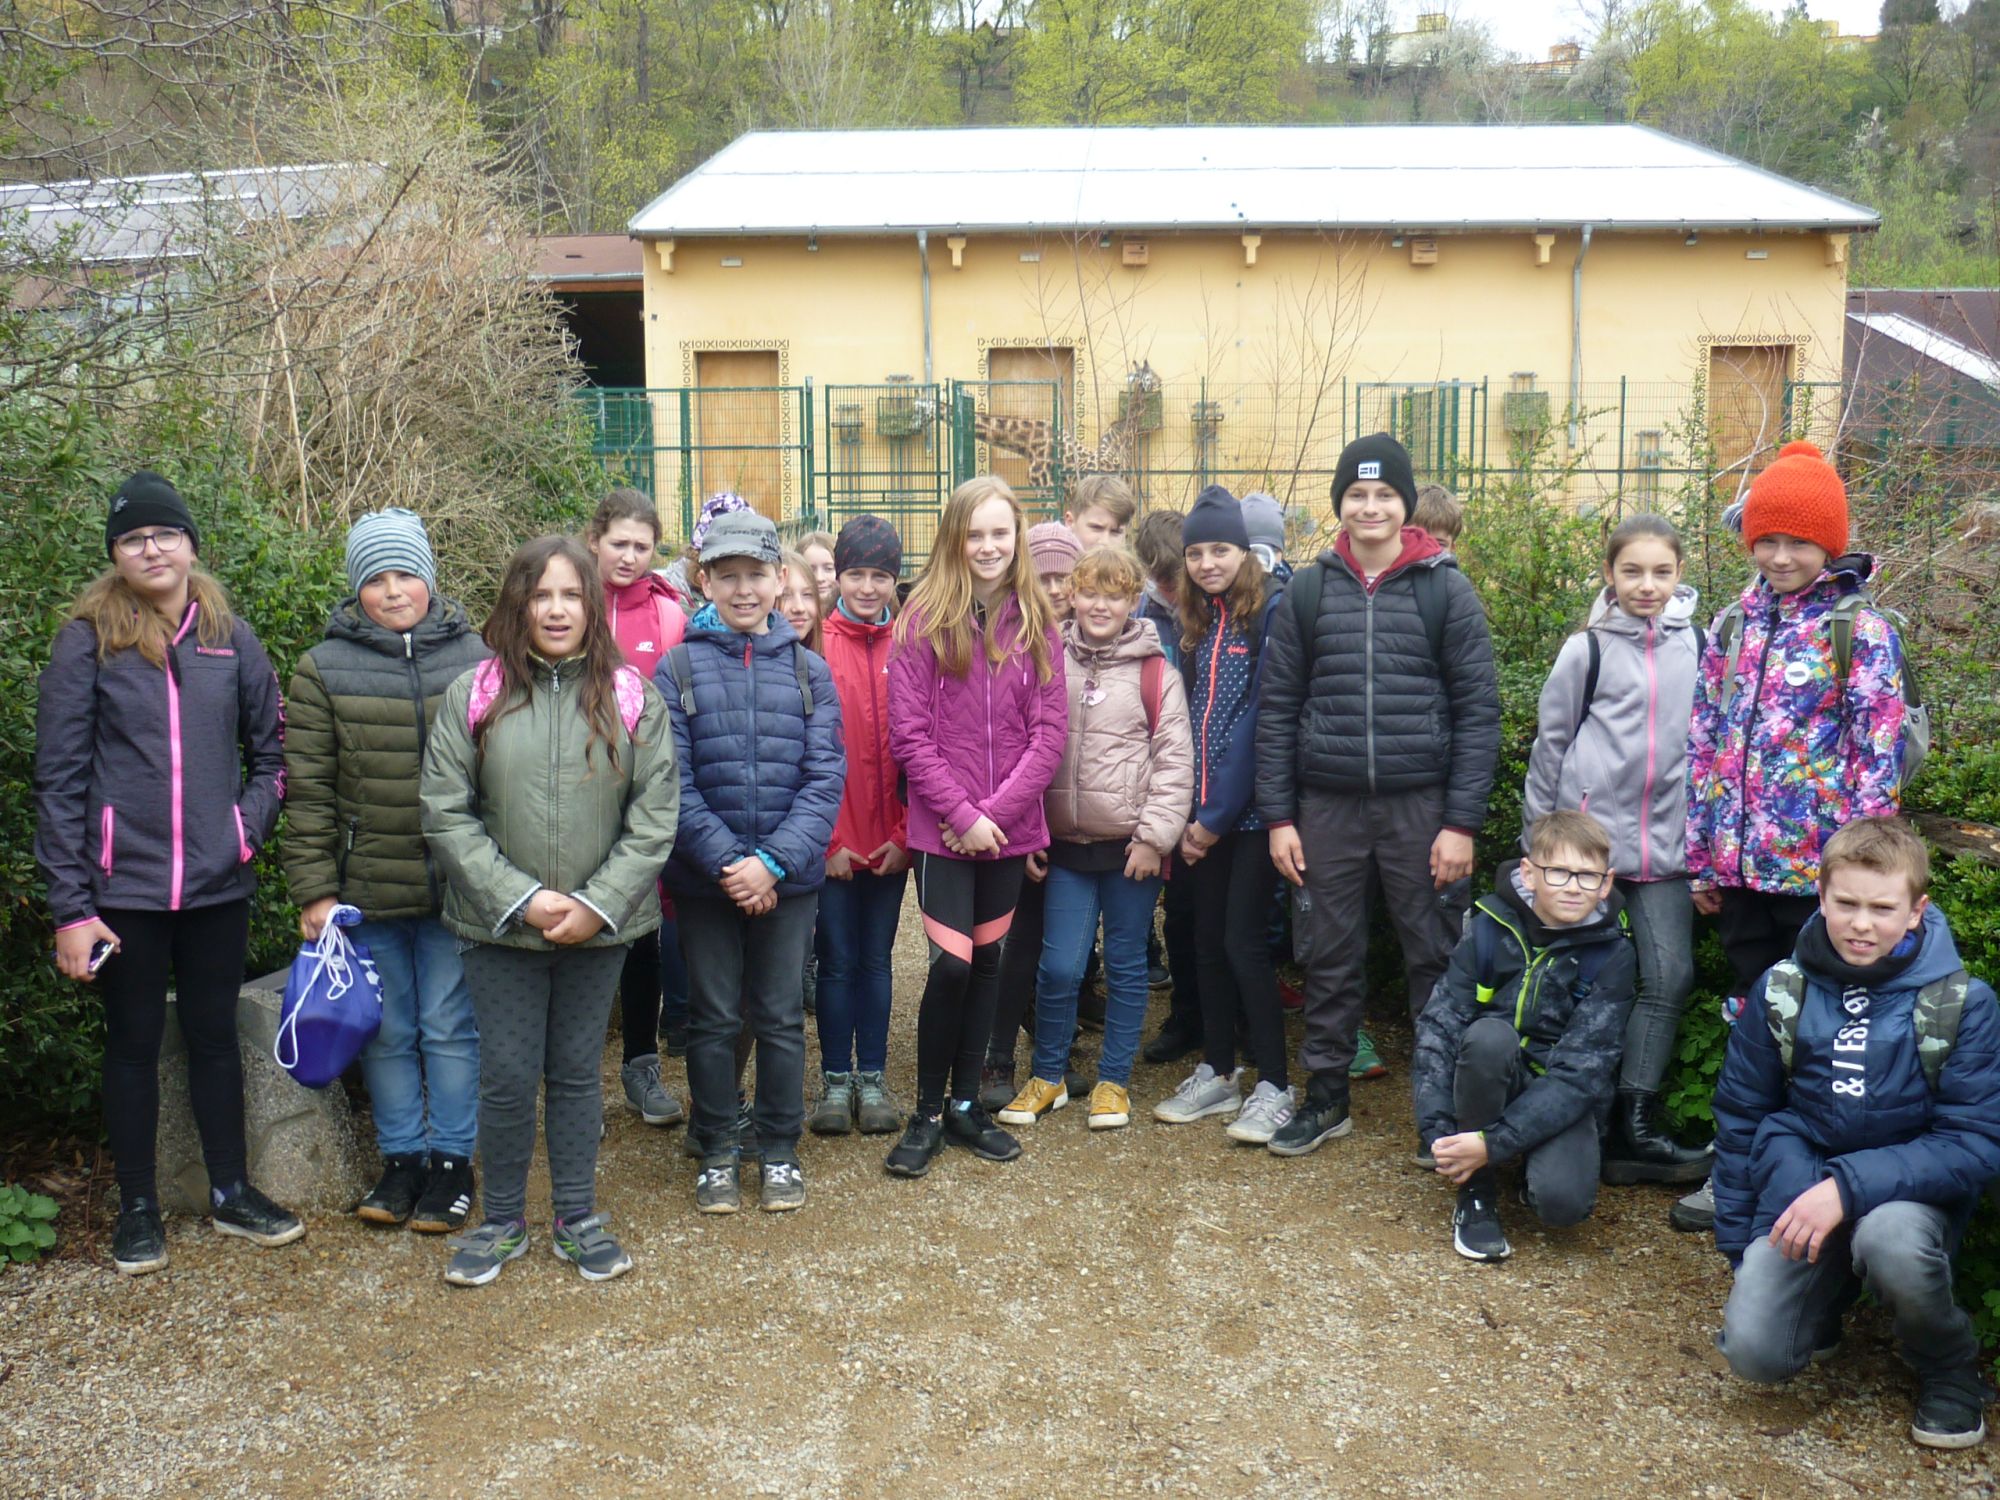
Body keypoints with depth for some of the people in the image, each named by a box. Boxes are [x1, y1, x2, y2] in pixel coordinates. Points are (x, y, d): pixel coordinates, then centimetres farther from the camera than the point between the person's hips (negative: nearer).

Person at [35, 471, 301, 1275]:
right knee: (134, 1043, 10)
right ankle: (138, 1208, 25)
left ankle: (231, 1192, 28)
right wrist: (71, 906, -9)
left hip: (217, 885, 2)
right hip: (125, 886, -2)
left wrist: (249, 824, -3)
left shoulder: (230, 639, 4)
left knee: (215, 1037, 14)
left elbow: (274, 751, 13)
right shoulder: (87, 642, -4)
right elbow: (59, 780, -5)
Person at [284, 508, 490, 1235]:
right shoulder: (325, 668, 0)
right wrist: (314, 889, -5)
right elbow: (307, 790, 0)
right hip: (366, 890, 1)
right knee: (388, 1032, 11)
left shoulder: (473, 657, 1)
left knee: (451, 1026, 7)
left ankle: (452, 1161, 21)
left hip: (457, 886, -1)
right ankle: (401, 1158, 26)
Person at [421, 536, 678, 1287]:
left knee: (578, 1073, 12)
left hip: (600, 925, 1)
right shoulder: (472, 695, -2)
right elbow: (446, 815, -5)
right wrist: (520, 899, -12)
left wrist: (599, 903, -11)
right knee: (508, 1076, 5)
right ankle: (502, 1221, 25)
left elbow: (654, 817, -2)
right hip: (500, 924, -1)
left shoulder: (632, 697, 0)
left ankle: (577, 1218, 27)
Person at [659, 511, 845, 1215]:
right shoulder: (677, 669, -2)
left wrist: (774, 861, -15)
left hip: (789, 878, 1)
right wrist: (727, 863, -16)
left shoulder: (808, 669, 2)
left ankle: (780, 1150, 25)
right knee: (714, 1019, 10)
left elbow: (825, 778, -4)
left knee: (782, 1017, 10)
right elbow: (672, 783, -8)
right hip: (706, 878, -1)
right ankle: (717, 1151, 25)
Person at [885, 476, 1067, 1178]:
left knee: (987, 962, 12)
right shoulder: (924, 617, -4)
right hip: (941, 826, -3)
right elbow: (908, 732, -7)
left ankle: (966, 1102, 27)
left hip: (1011, 826, 3)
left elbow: (1050, 730, -1)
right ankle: (928, 1112, 11)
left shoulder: (1036, 620, 3)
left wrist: (995, 810, -11)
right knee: (952, 965, -7)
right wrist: (961, 812, -13)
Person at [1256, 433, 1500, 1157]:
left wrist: (1462, 822, -8)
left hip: (1420, 804, -2)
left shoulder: (1445, 589, 0)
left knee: (1434, 956, 6)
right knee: (1330, 957, 10)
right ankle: (1326, 1096, 24)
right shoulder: (1309, 590, 6)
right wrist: (1278, 816, 0)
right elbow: (1278, 707, 6)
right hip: (1327, 805, 2)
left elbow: (1478, 710, -2)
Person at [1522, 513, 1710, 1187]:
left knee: (1670, 976, -3)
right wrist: (1539, 837, 2)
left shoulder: (1701, 645, 6)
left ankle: (1634, 1126, 6)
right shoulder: (1588, 649, -1)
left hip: (1667, 844, 3)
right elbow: (1550, 742, 3)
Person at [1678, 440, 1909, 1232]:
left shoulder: (1862, 632, -5)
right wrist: (1703, 858, 9)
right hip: (1741, 866, 5)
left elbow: (1878, 758, -9)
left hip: (1819, 869, -5)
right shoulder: (1732, 625, 9)